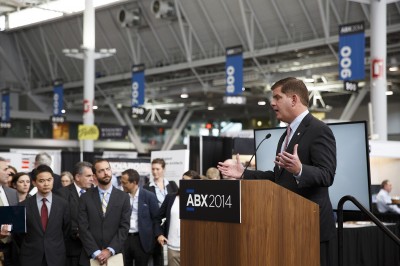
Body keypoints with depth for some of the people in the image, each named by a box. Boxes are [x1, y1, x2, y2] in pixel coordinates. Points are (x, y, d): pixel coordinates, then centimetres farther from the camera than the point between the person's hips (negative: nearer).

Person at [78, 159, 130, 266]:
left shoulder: (123, 197, 2)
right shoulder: (85, 197, 1)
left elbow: (124, 227, -4)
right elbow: (83, 228, -5)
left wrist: (110, 250, -14)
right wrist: (95, 252, -14)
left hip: (114, 256, 0)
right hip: (90, 257, 0)